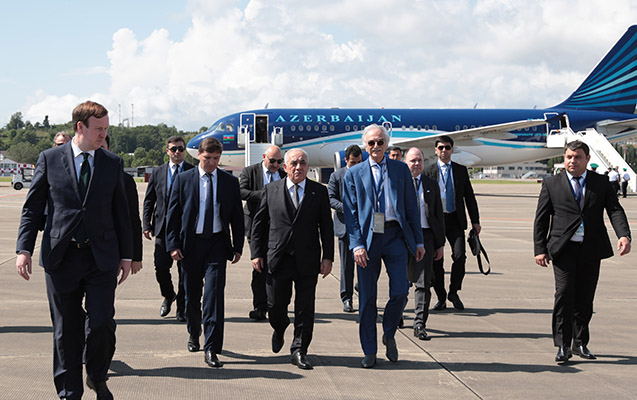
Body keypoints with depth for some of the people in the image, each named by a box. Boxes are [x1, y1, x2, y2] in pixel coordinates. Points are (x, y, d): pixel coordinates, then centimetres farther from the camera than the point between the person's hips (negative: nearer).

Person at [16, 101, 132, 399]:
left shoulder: (113, 164, 8)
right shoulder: (50, 159, 3)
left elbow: (121, 212, 11)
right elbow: (33, 207, 5)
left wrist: (126, 255, 9)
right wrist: (24, 249, -4)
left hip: (102, 257, 1)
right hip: (61, 257, -1)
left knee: (103, 323, -8)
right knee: (66, 329, 6)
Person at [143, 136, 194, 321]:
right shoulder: (157, 172, 11)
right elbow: (149, 200, 12)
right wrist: (147, 224, 3)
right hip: (163, 228, 2)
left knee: (185, 270, 1)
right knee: (161, 267, -2)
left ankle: (182, 309, 13)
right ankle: (168, 296, 26)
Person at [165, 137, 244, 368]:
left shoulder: (230, 182, 6)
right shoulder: (183, 180, 3)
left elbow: (237, 217, 9)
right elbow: (173, 214, 3)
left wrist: (238, 247, 5)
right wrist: (173, 244, -4)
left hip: (217, 243, -1)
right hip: (191, 243, 1)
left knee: (214, 293, -11)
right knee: (192, 294, 11)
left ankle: (211, 349, -11)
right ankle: (194, 334, 36)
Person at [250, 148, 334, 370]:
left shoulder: (319, 192, 5)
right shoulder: (271, 190, 5)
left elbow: (327, 227, 5)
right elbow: (258, 224, 8)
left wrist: (328, 257, -2)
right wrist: (256, 253, 1)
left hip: (307, 261, 0)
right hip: (278, 259, 0)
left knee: (305, 308, 1)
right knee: (275, 305, 7)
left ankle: (299, 351, 12)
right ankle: (279, 328, 40)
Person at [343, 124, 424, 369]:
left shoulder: (400, 170, 8)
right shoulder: (354, 174, 5)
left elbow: (411, 207, 9)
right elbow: (350, 212, 1)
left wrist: (418, 241, 5)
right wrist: (357, 245, -9)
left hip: (395, 235, 1)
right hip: (367, 238, -1)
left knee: (400, 292, -8)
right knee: (367, 297, 4)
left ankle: (389, 334, 20)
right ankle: (369, 352, 15)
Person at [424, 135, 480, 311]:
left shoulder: (461, 170, 10)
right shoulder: (429, 172, 4)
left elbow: (469, 197, 12)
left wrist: (475, 221, 6)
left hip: (455, 219, 1)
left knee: (460, 255, -13)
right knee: (436, 260, 0)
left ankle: (453, 292, 6)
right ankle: (441, 298, 12)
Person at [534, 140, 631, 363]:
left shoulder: (601, 184, 9)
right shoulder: (551, 184, 6)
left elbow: (615, 211, -1)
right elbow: (541, 219, 6)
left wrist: (624, 236, -18)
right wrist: (540, 249, -2)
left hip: (591, 250, 2)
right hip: (563, 248, -2)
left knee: (585, 298, 8)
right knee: (564, 294, -12)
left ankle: (581, 343, 22)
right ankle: (563, 345, -5)